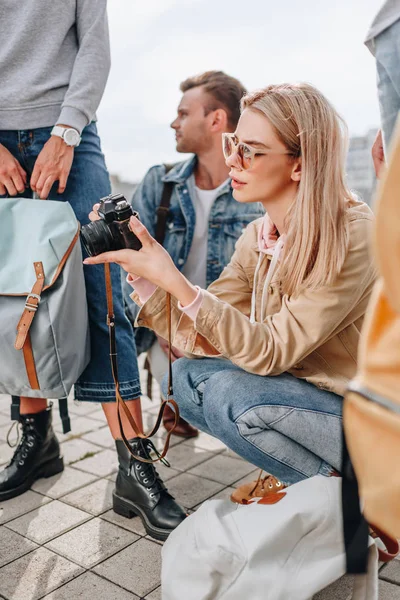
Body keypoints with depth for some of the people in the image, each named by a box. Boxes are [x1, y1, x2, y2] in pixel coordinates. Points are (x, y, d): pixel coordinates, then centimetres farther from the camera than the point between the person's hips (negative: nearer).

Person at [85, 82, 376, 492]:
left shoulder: (355, 236, -23)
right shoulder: (257, 238, -1)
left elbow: (271, 353, -25)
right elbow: (196, 338, -5)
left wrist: (175, 282, -31)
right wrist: (141, 270, -16)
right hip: (305, 395, 7)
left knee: (231, 393, -25)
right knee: (189, 379, -6)